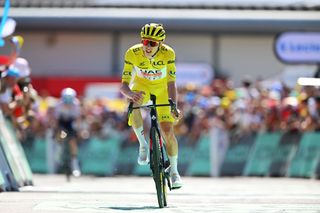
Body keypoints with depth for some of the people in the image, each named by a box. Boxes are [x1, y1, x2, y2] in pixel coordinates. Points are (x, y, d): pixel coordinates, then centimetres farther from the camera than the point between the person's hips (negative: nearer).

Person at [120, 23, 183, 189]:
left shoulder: (168, 54, -29)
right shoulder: (132, 53, -29)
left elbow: (171, 83, -30)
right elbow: (124, 84, -29)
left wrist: (174, 106, -45)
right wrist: (131, 95, -51)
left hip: (161, 89, 0)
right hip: (141, 86, 0)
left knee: (168, 131, -10)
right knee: (133, 106, -36)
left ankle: (174, 171, 13)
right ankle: (143, 145, -13)